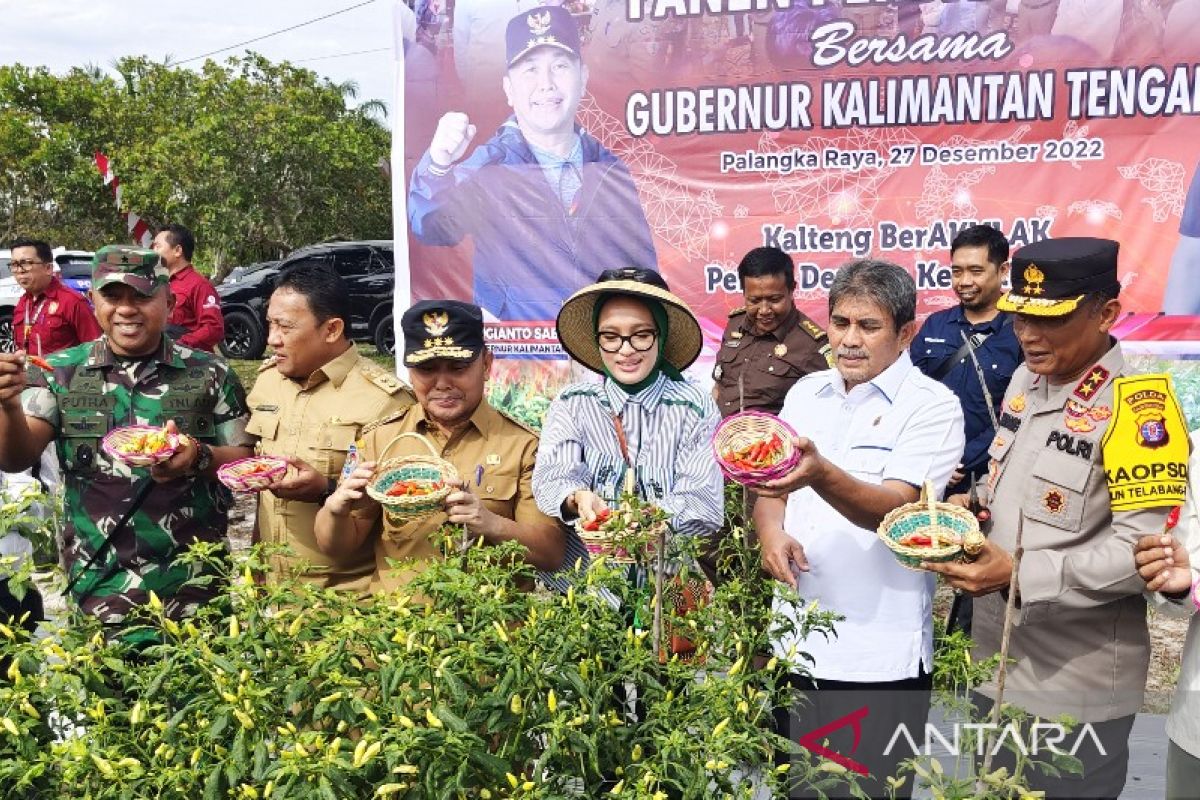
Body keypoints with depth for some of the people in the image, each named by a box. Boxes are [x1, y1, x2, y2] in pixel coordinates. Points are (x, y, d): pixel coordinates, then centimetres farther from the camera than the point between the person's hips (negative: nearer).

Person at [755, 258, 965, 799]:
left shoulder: (933, 407, -9)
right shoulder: (805, 393, 8)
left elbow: (895, 509, -22)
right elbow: (771, 484, 12)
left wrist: (820, 474, -40)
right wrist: (771, 530, -10)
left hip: (878, 660, -5)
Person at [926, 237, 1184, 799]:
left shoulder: (1136, 409, -19)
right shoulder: (1026, 379, 5)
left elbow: (1143, 549, -23)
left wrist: (1020, 574, -27)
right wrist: (974, 503, -1)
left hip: (1075, 688, -7)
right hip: (995, 661, 8)